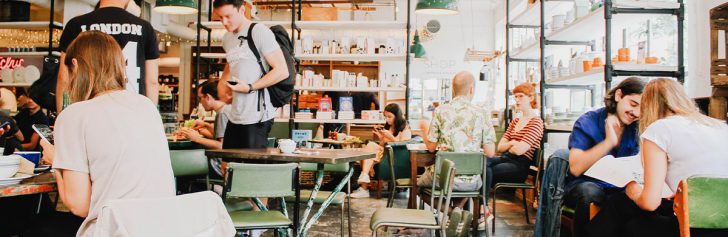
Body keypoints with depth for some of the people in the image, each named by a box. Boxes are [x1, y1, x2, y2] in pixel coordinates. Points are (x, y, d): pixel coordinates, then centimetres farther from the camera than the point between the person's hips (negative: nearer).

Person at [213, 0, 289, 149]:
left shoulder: (259, 32, -9)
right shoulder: (227, 38, 14)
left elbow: (282, 71, -13)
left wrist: (250, 88, -17)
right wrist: (222, 83, 12)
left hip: (257, 117, -7)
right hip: (235, 117, 8)